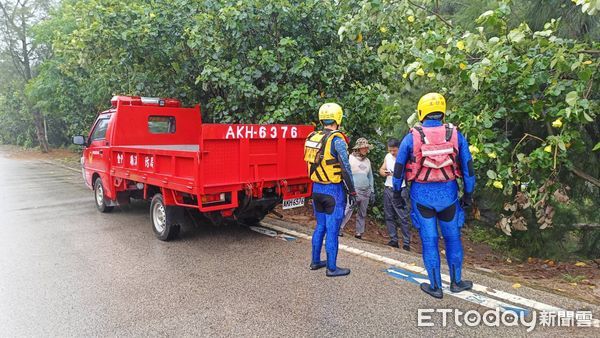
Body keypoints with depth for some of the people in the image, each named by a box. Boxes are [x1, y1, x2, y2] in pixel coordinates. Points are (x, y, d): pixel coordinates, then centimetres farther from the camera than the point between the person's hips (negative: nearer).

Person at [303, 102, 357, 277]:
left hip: (317, 189, 7)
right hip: (334, 191, -7)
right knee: (332, 230, 2)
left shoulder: (312, 138, 4)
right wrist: (352, 191, -6)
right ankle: (331, 268, 12)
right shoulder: (337, 140, -16)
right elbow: (345, 169, -15)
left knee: (320, 226, 19)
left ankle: (315, 261, 28)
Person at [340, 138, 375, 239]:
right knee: (347, 211, -13)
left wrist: (372, 192, 16)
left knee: (362, 214, 10)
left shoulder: (367, 161, 15)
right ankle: (338, 230, -5)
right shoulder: (350, 159, -4)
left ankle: (359, 233, 19)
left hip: (366, 191, 6)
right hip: (354, 190, -6)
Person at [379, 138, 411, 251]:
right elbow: (381, 169, 15)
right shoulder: (387, 156, 9)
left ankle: (406, 243, -1)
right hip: (388, 189, 6)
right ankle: (393, 240, 17)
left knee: (403, 218, -6)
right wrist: (384, 172, -7)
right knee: (389, 216, 9)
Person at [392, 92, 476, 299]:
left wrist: (397, 192, 10)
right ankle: (456, 282, 29)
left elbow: (399, 167, -1)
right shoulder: (455, 135, -3)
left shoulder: (411, 137, -6)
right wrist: (468, 193, 11)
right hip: (448, 193, 1)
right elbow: (467, 166, 1)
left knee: (429, 240, 8)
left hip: (422, 195, -1)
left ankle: (435, 286, 18)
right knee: (452, 238, 17)